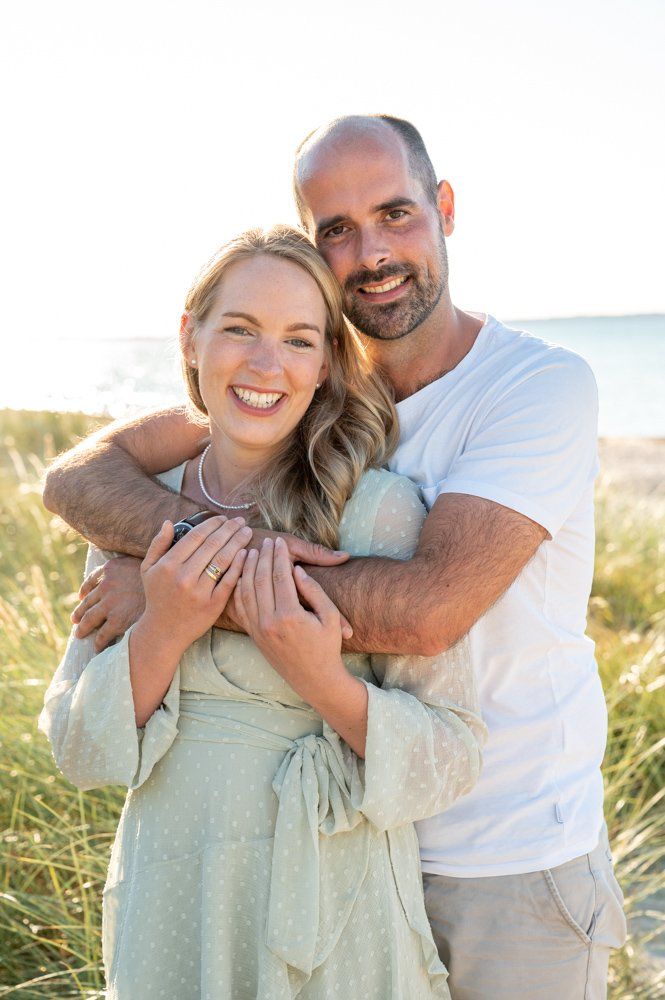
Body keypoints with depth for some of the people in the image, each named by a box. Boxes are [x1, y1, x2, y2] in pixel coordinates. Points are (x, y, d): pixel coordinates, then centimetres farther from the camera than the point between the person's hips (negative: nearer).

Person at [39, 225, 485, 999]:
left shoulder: (380, 509, -14)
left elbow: (452, 757, -11)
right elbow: (76, 748, -1)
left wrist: (322, 681, -27)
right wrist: (161, 634, -18)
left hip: (331, 912, -3)